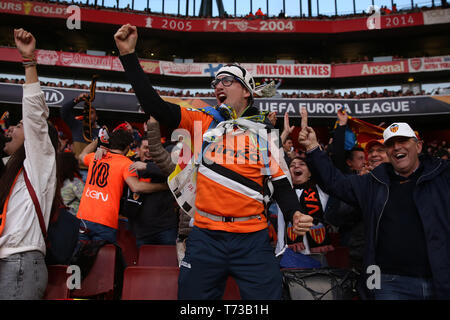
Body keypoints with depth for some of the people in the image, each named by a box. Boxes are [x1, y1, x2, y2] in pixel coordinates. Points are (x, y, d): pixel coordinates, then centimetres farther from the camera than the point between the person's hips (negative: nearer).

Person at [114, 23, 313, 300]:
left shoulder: (266, 133, 6)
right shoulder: (202, 121, 8)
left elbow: (281, 184, 7)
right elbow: (155, 106, -2)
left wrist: (295, 214, -12)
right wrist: (129, 54, -5)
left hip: (253, 240, 0)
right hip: (205, 237, 1)